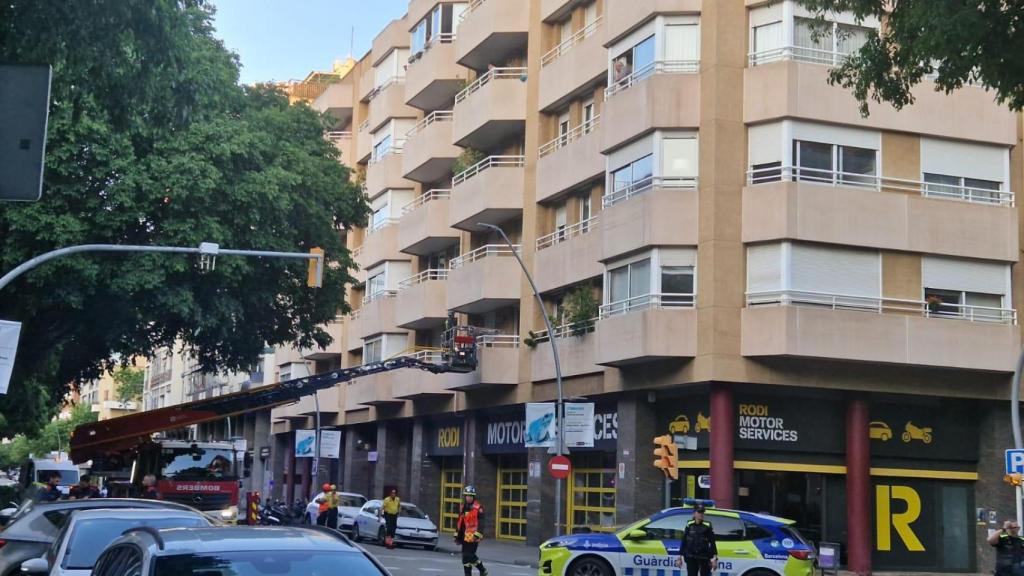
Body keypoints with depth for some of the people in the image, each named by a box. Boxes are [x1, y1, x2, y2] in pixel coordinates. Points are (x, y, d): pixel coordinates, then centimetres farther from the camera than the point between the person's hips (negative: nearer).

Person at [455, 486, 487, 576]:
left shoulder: (478, 508, -8)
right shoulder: (462, 507, 15)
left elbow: (481, 523, -11)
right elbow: (459, 522, 21)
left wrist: (478, 535, -19)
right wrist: (457, 535, 20)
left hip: (473, 537, -7)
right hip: (465, 536, 7)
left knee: (468, 556, -12)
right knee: (469, 555, 8)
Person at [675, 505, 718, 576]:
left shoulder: (707, 526, -2)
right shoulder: (689, 525, 3)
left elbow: (712, 543, -1)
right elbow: (683, 542, 7)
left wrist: (714, 558, -7)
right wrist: (680, 557, 6)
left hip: (704, 558, -1)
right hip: (691, 558, 1)